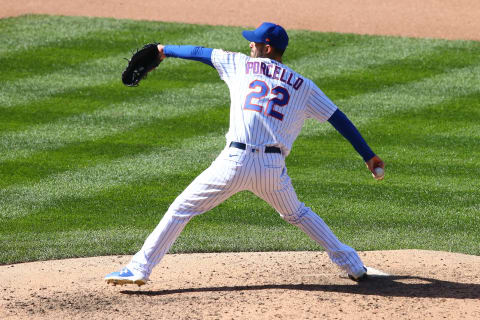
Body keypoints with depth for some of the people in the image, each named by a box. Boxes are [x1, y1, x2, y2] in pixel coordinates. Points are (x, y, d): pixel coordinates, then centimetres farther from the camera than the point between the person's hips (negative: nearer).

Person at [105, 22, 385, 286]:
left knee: (182, 208, 8)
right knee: (297, 214, 28)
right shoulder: (304, 86, 15)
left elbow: (199, 52, 26)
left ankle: (141, 268, 2)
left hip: (236, 162, -3)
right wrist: (368, 156, 17)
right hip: (273, 168, 3)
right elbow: (339, 119, 13)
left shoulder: (241, 64, 13)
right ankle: (352, 265, 25)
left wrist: (166, 50, 43)